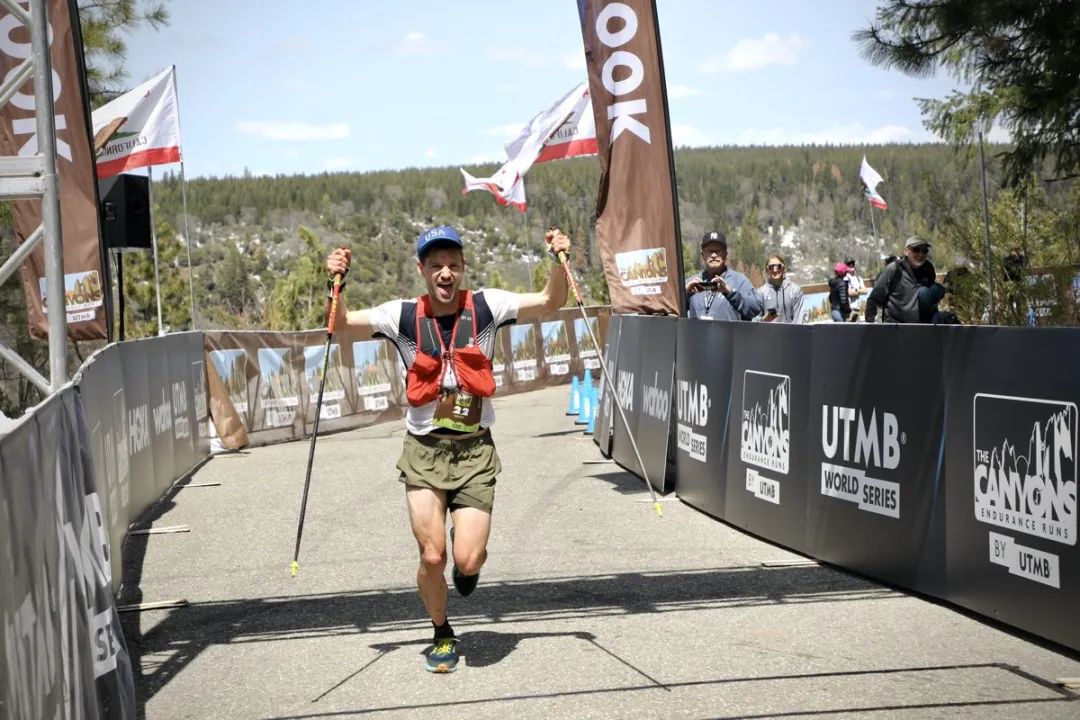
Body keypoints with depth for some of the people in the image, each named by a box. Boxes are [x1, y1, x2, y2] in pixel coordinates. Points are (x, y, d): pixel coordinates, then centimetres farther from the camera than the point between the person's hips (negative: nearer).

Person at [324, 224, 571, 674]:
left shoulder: (485, 307, -2)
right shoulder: (403, 316, -2)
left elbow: (550, 302, 0)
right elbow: (343, 326, -3)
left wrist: (559, 262, -17)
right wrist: (336, 283, -19)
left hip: (475, 451, 0)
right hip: (425, 451, 0)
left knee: (467, 561, -8)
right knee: (432, 556, -5)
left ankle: (468, 548, 32)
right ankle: (442, 635, 23)